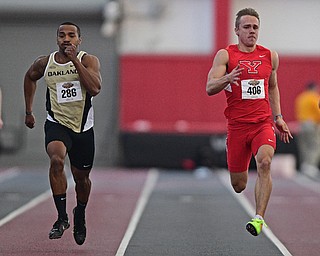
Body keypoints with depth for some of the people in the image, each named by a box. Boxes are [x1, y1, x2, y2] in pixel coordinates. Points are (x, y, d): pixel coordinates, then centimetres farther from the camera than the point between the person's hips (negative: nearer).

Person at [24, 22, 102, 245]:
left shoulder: (88, 60, -8)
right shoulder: (44, 63, -1)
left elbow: (95, 88, -24)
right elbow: (30, 78, 21)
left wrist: (74, 60, -24)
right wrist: (29, 112, 21)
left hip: (83, 128, 1)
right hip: (57, 124, 0)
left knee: (81, 177, 13)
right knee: (56, 160, -30)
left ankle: (80, 214, 44)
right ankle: (62, 217, -24)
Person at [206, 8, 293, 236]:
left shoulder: (270, 56, 10)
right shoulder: (225, 55, 0)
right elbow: (210, 88, -8)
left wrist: (278, 117, 17)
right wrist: (227, 78, -29)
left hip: (263, 123, 1)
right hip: (237, 125, -1)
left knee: (265, 162, -28)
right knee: (239, 186, 3)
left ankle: (259, 217, -25)